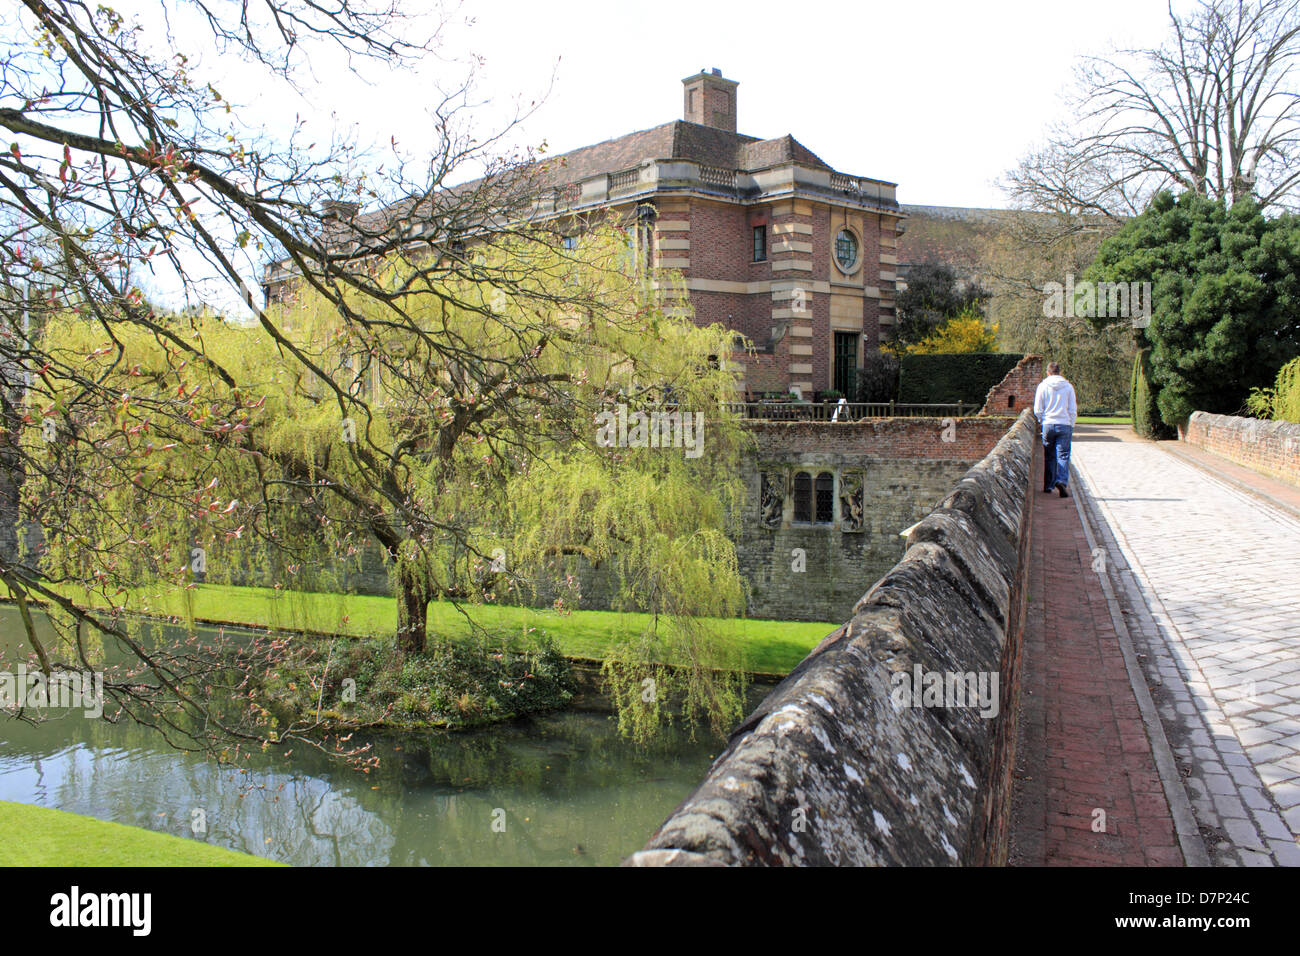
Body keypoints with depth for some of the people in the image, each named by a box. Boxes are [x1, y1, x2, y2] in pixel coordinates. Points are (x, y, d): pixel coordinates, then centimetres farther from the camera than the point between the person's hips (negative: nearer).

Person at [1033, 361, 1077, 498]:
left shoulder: (1043, 386, 0)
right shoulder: (1068, 387, 2)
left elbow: (1037, 410, 0)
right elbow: (1073, 410, 3)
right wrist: (1071, 425, 15)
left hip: (1048, 425, 1)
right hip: (1065, 425, 0)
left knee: (1049, 456, 11)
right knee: (1063, 456, -1)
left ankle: (1048, 485, 14)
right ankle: (1062, 481, -21)